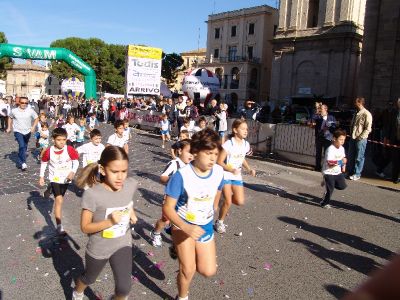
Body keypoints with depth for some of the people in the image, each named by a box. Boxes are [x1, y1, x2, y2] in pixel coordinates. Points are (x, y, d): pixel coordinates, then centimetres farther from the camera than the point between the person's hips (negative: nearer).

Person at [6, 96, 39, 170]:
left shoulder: (30, 111, -9)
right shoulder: (14, 111, -7)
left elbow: (36, 118, 2)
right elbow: (10, 117, 12)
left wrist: (33, 127, -9)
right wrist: (9, 127, 11)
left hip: (27, 131, 2)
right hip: (18, 131, -2)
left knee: (24, 147, 16)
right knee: (21, 146, -20)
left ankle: (20, 160, 39)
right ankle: (23, 163, -16)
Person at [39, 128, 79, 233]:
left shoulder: (69, 149, -19)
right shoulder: (49, 151, -16)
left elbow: (76, 161, -6)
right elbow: (44, 163, 2)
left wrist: (73, 172, -21)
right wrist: (41, 176, 3)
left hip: (65, 179, 2)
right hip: (54, 179, -2)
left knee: (59, 198, 22)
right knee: (59, 200, -15)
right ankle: (59, 225, -10)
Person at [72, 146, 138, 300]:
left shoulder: (131, 184, -17)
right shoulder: (92, 194, -30)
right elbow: (85, 227, -21)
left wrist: (131, 211, -9)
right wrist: (109, 222, -36)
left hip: (123, 243, 2)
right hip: (98, 247, -2)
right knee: (89, 278, 27)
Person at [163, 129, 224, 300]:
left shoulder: (219, 172, -15)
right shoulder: (182, 175, -28)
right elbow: (167, 208, -24)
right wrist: (186, 227, -36)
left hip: (205, 226, 4)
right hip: (183, 225, -4)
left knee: (208, 271, 4)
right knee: (188, 271, 0)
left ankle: (183, 252, 33)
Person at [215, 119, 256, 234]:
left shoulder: (246, 144, -1)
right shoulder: (228, 144, -19)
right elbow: (219, 162, -16)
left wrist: (249, 169, 0)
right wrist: (231, 170, -29)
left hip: (237, 176, 5)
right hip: (226, 175, -5)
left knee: (240, 202, -2)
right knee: (228, 202, -5)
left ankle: (226, 198, 30)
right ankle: (219, 222, 20)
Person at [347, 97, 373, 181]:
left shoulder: (367, 114, -11)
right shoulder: (356, 114, 13)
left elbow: (368, 129, -14)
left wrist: (360, 137, -16)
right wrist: (351, 134, 12)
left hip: (361, 139, -8)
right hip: (352, 138, 8)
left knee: (359, 157, 2)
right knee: (351, 156, 13)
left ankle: (357, 174, 11)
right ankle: (350, 172, 25)